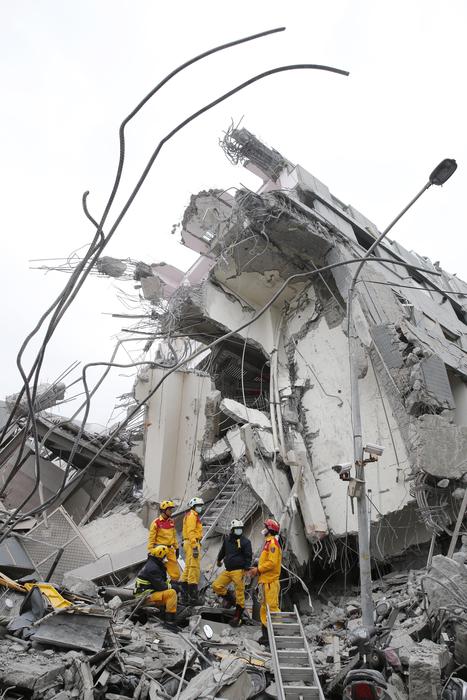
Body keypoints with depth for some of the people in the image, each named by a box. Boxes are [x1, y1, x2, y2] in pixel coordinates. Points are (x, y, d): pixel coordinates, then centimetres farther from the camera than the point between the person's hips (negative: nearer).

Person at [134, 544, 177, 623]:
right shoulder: (152, 568, -18)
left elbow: (164, 581, 17)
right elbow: (160, 586, -22)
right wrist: (172, 586, -9)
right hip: (146, 596, -11)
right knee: (171, 593, -23)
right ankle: (170, 620, -24)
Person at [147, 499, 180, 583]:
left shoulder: (172, 522, 11)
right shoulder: (156, 522, -8)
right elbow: (151, 538, -6)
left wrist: (176, 547, 18)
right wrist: (150, 551, -8)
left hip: (170, 549, 6)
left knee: (175, 573, 3)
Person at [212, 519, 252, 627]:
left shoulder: (245, 541, -6)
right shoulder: (227, 539, 10)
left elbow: (248, 557, -8)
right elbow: (223, 551, 28)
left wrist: (246, 570, -16)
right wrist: (219, 560, 40)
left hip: (239, 571, -6)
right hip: (227, 570, 6)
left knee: (240, 593, -6)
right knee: (216, 586, -1)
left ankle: (237, 617, 5)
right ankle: (231, 599, 20)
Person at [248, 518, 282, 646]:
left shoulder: (272, 542, -13)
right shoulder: (269, 542, 18)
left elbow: (272, 562, -21)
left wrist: (258, 570, -15)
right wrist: (257, 569, 10)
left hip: (270, 581, -11)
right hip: (266, 580, 11)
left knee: (272, 607, -9)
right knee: (265, 608, 13)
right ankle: (266, 634, 19)